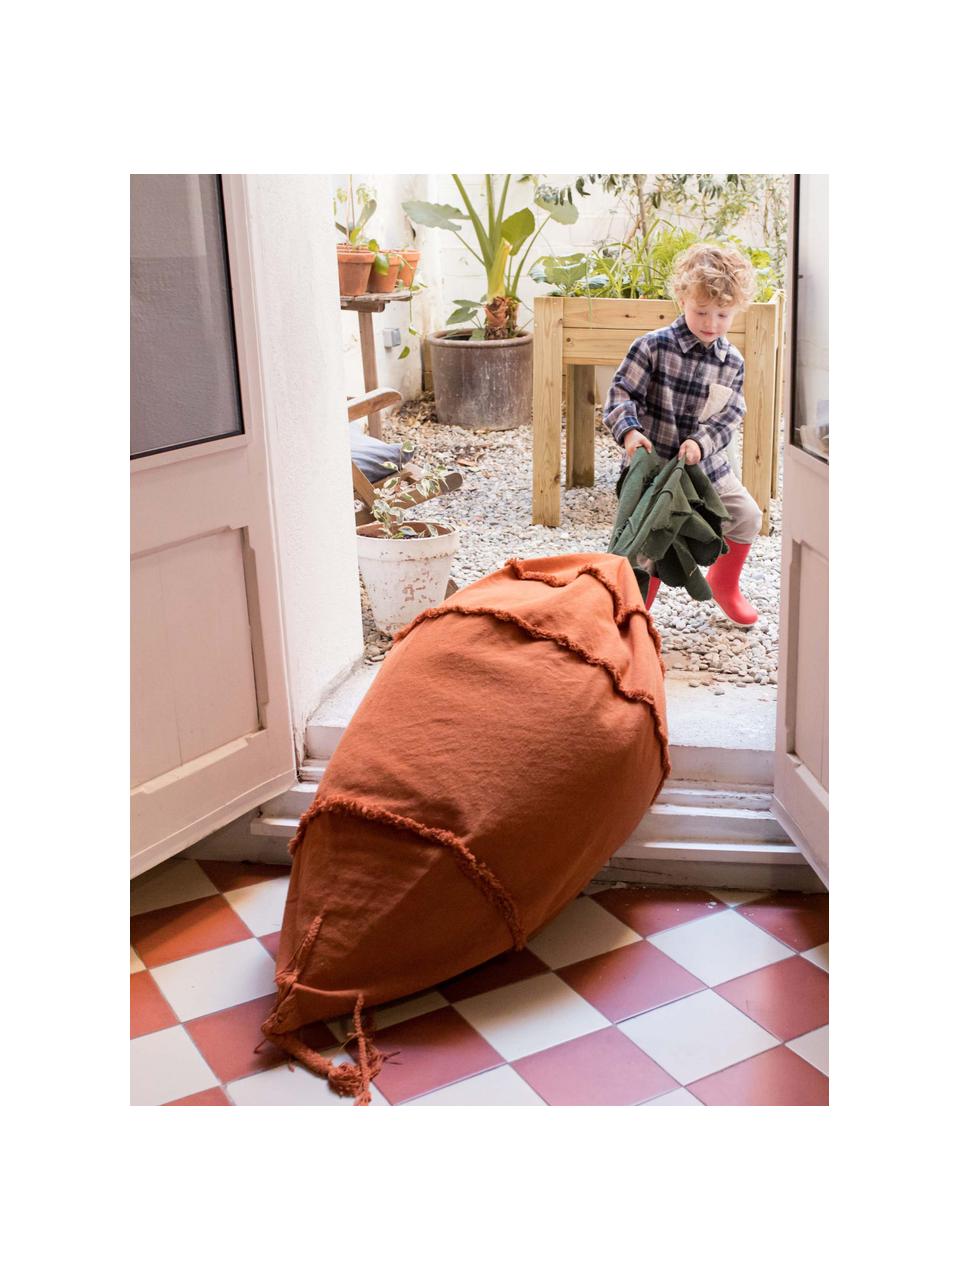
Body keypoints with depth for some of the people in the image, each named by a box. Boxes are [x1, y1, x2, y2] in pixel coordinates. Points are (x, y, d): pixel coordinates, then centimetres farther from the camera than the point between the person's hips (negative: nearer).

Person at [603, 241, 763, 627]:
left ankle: (724, 584, 33)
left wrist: (701, 442, -22)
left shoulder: (732, 362, 1)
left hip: (706, 464, 5)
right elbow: (621, 393, -11)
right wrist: (629, 431, -29)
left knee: (746, 516, 8)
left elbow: (727, 419, -2)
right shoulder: (653, 347, -11)